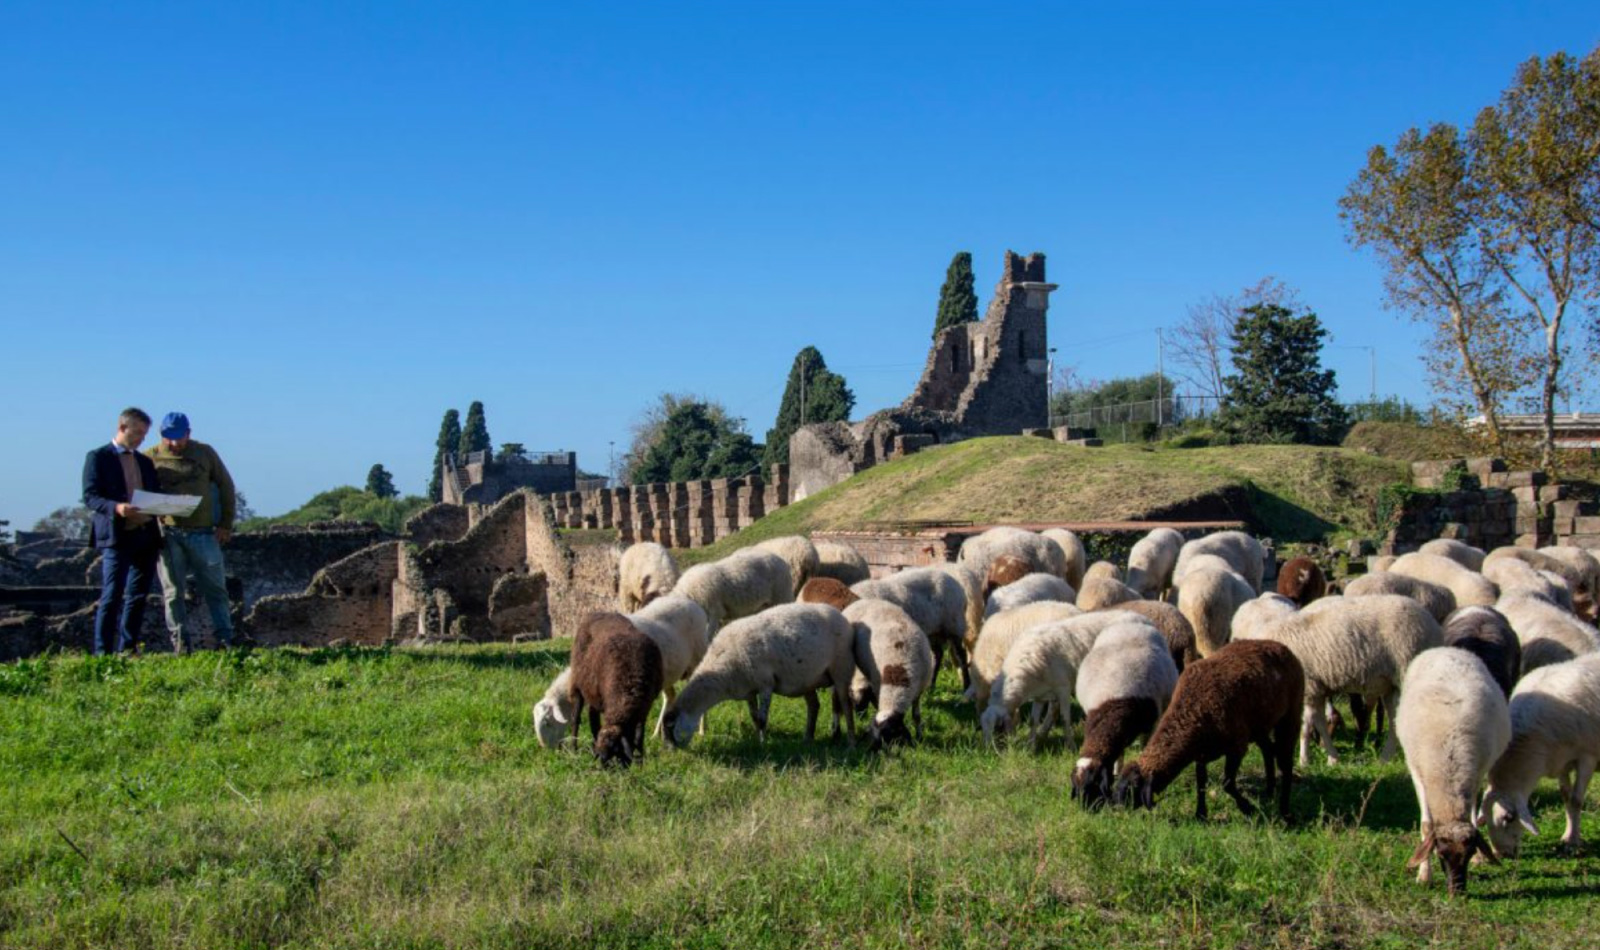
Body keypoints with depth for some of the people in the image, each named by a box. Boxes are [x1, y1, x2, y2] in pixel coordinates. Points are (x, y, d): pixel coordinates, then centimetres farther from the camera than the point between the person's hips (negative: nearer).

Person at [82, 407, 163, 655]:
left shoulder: (145, 462, 20)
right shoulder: (98, 457, 1)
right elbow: (90, 496, -8)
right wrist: (116, 507, -26)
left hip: (146, 535, 6)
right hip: (116, 535, -6)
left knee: (137, 597, 7)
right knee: (112, 596, -9)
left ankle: (127, 649, 14)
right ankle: (102, 652, -5)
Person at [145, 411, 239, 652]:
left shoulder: (204, 452, 6)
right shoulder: (151, 458, 2)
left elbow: (225, 485, 12)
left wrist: (226, 523, 7)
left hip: (203, 533, 1)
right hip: (168, 533, -1)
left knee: (215, 588, 4)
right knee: (173, 591, 2)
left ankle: (226, 639, 11)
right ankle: (181, 641, 9)